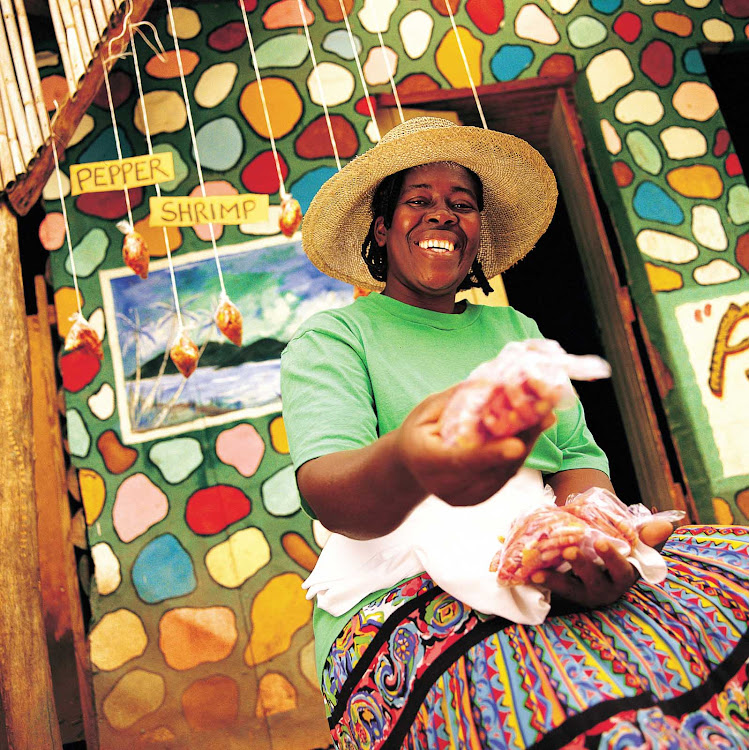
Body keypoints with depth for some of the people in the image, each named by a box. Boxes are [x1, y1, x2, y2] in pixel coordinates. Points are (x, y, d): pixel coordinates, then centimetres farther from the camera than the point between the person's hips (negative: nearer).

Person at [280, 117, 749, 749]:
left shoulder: (517, 331, 23)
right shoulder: (330, 339, 8)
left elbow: (578, 458, 11)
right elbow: (325, 490, -11)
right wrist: (405, 465, -37)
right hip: (404, 599, -5)